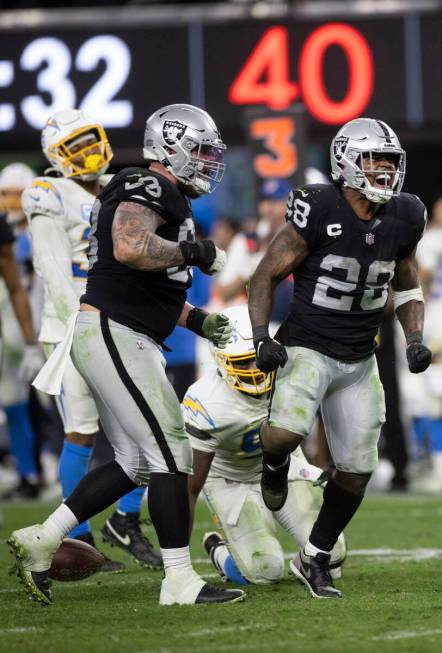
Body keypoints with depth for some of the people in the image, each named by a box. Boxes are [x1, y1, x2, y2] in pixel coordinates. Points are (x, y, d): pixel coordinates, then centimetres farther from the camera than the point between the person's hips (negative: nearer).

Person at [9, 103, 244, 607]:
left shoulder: (165, 197, 21)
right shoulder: (148, 188, -12)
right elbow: (130, 248, -32)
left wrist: (195, 319, 17)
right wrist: (193, 252, -19)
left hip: (126, 340, 11)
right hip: (114, 337, -11)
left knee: (135, 461, 14)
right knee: (170, 453, -9)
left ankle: (40, 541, 15)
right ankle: (180, 580, -6)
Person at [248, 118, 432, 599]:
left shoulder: (402, 220, 0)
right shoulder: (319, 212, -16)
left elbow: (406, 287, 17)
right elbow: (265, 277, -8)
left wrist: (414, 338, 1)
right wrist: (262, 338, -19)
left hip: (359, 361, 5)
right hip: (307, 348, -5)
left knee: (357, 468, 5)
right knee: (286, 432, -30)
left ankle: (314, 559, 24)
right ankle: (274, 466, 8)